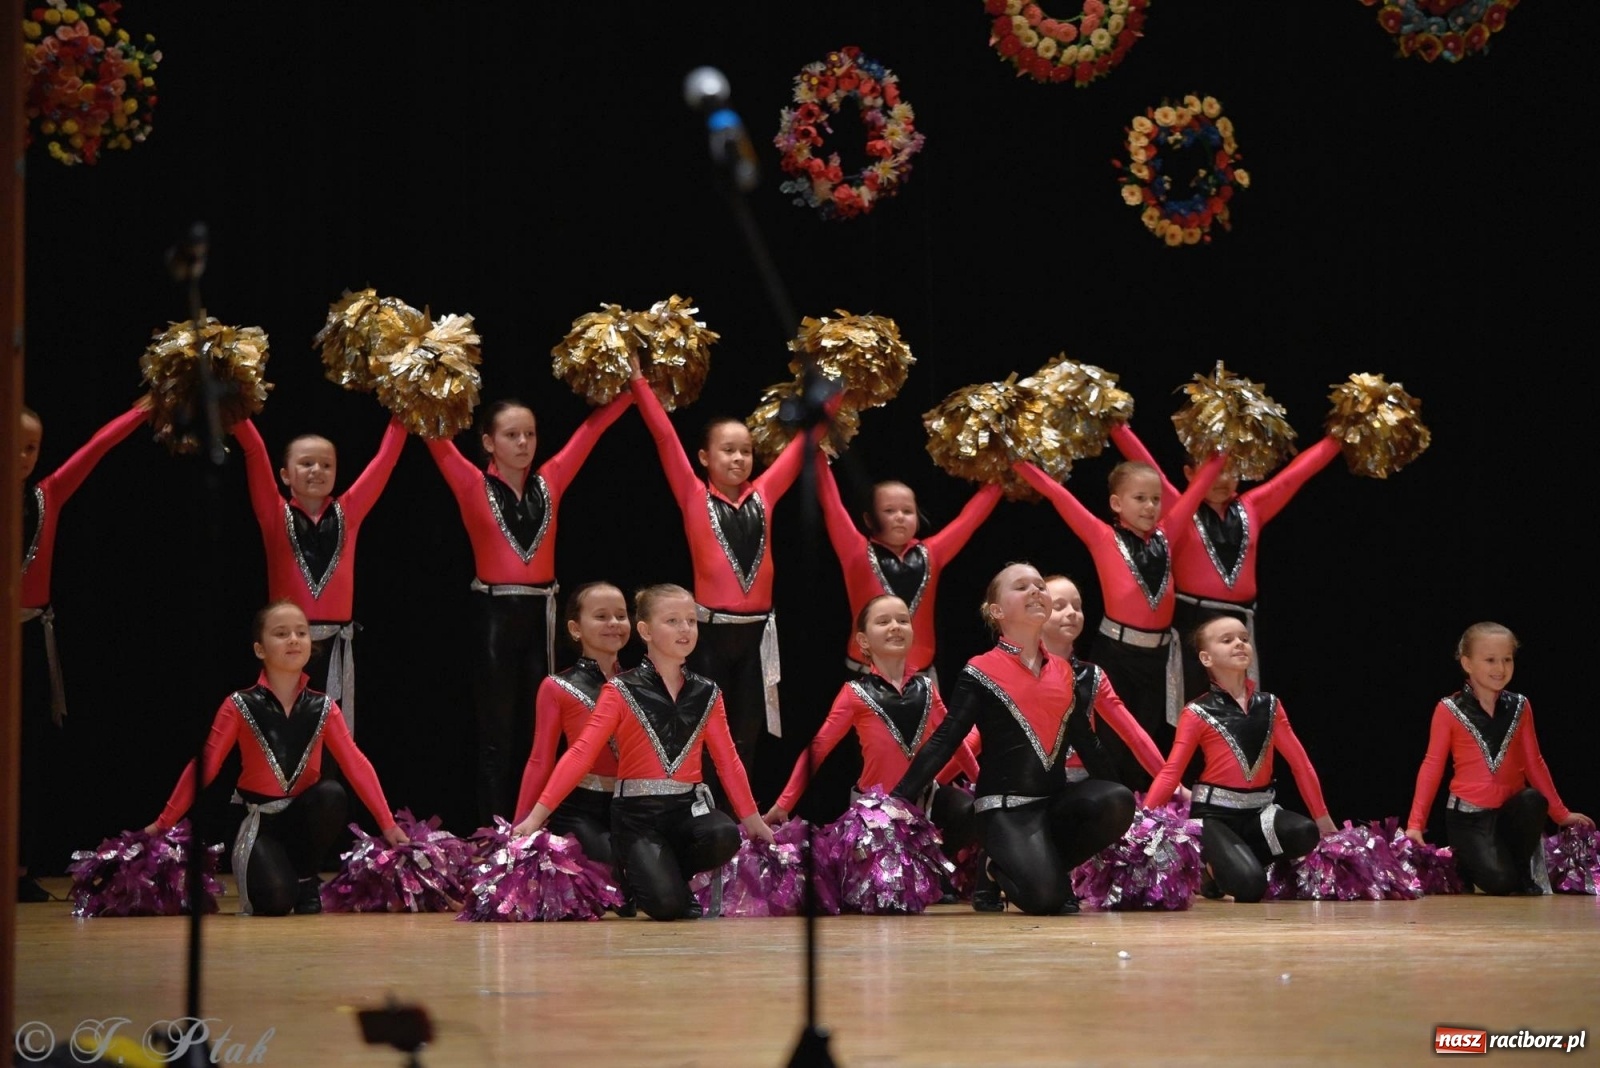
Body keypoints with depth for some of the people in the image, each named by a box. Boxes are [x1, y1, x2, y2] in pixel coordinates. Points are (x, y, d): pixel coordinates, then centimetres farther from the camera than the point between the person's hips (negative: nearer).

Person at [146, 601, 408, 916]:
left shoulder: (323, 707, 3)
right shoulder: (240, 706, -5)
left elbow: (356, 765, 2)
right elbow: (204, 766, -2)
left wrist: (388, 825, -2)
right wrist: (164, 823, -2)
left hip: (305, 816, 3)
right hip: (261, 821, -3)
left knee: (332, 793, -33)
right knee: (276, 901, -29)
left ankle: (306, 879, -7)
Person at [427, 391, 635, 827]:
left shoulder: (549, 482, 6)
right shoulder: (474, 487, -1)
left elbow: (592, 428, 9)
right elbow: (437, 439, -7)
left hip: (541, 612, 3)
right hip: (495, 615, -3)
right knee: (497, 730, 3)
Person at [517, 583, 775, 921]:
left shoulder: (706, 694, 9)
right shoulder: (621, 691, -2)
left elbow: (728, 761, 16)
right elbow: (581, 754, -6)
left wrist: (753, 821, 18)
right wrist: (537, 815, -12)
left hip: (688, 807, 3)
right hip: (637, 814, -3)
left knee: (724, 837, -32)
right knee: (666, 905, -25)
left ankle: (673, 873, 2)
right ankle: (644, 875, 14)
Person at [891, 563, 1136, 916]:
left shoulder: (1063, 671, 13)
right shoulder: (981, 672, -3)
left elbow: (1083, 738, 21)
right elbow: (944, 741, -3)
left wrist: (1114, 793, 23)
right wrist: (898, 798, -10)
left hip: (1056, 800, 5)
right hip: (1006, 807, -5)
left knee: (1117, 803, -27)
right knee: (1044, 897, -27)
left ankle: (1053, 866, -2)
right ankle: (996, 871, 8)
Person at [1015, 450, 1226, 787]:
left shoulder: (1164, 534, 7)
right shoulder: (1104, 538, -4)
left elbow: (1196, 489, 16)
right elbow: (1058, 495, -8)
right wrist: (1018, 459, -12)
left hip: (1159, 654, 4)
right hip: (1117, 653, -4)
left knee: (1155, 743, 9)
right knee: (1114, 744, 0)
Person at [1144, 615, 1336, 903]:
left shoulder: (1269, 705, 9)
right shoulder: (1198, 713, -3)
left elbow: (1300, 762, 11)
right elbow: (1171, 772, -5)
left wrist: (1323, 818, 11)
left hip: (1260, 811, 4)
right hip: (1214, 814, -4)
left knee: (1306, 834, -28)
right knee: (1249, 885, -28)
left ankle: (1233, 860, -3)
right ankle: (1215, 865, 9)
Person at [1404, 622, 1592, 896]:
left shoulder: (1520, 707, 6)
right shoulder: (1449, 710, -3)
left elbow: (1534, 763, 14)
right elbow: (1433, 766, -2)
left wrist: (1560, 813, 16)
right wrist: (1416, 822, -7)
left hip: (1510, 809, 3)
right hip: (1469, 815, -3)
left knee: (1533, 801, -32)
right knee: (1499, 882, -25)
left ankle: (1524, 874, -6)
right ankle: (1462, 861, 11)